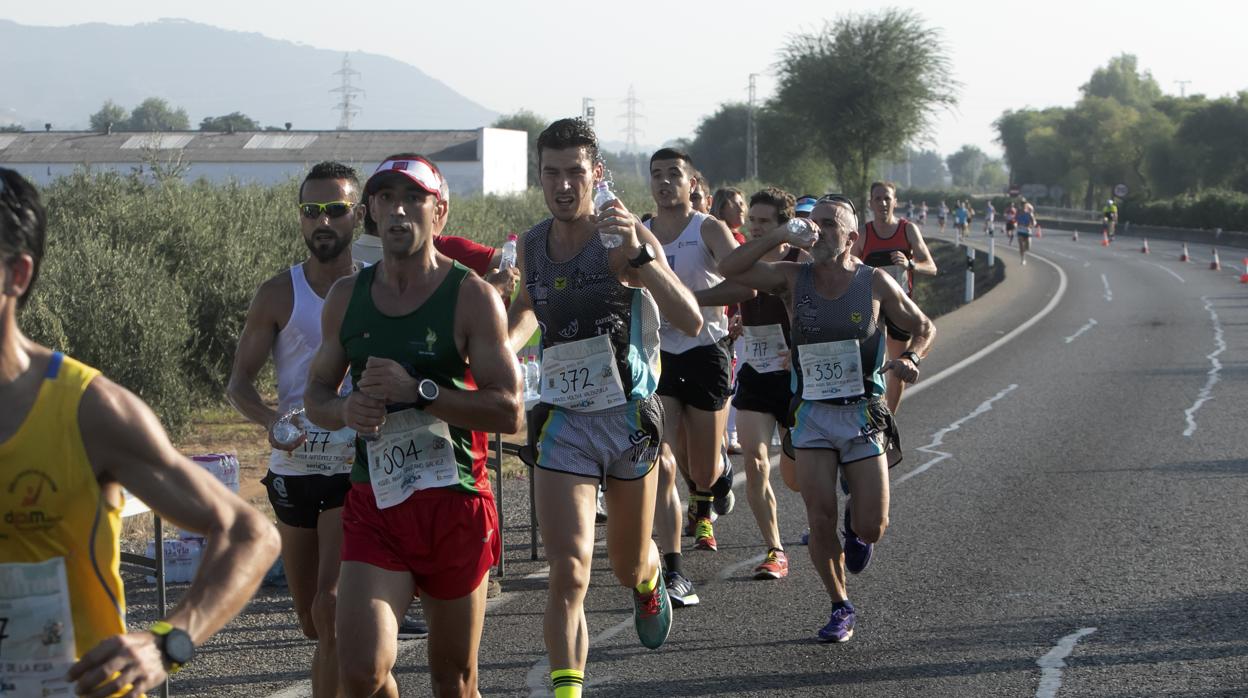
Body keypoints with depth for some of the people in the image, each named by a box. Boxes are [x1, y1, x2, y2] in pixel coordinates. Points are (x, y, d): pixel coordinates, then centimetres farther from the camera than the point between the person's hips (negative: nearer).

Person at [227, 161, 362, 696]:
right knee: (312, 623, 13)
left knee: (329, 606, -19)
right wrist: (271, 419, -20)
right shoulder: (279, 295, 2)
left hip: (357, 469, -2)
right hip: (294, 467, 3)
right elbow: (238, 384, 1)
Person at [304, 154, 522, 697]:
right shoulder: (347, 296, 7)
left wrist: (418, 391, -22)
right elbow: (315, 393, 16)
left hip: (454, 504, -2)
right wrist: (345, 411, -7)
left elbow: (509, 411, -12)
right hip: (373, 504, 2)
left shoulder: (471, 296, -5)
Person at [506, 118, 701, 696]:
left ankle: (649, 582, 55)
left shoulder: (625, 237, -12)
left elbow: (691, 321, -24)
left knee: (628, 567, 18)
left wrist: (638, 254, -35)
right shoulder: (530, 246, 2)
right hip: (562, 422, 2)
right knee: (568, 571, -16)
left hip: (629, 419, -2)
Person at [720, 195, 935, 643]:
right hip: (813, 416, 1)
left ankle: (857, 524, 33)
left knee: (872, 527, -5)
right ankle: (840, 608, 16)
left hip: (862, 416, -1)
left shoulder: (874, 282, -3)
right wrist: (780, 237, -20)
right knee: (821, 523, -5)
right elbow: (729, 269, -12)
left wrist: (910, 359, -12)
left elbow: (923, 327, 9)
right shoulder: (793, 278, -1)